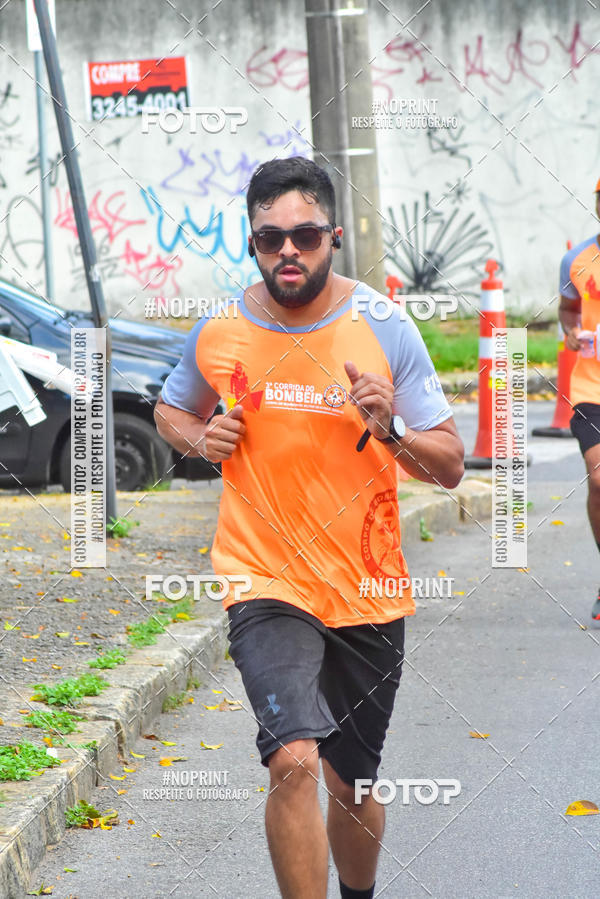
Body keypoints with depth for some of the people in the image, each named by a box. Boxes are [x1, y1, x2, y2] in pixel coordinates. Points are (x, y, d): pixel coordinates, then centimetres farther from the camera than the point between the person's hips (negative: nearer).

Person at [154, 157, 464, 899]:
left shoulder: (383, 328, -6)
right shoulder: (218, 334, -4)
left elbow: (449, 465, -4)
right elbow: (171, 410, 18)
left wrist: (390, 428, -24)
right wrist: (202, 439, -5)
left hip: (368, 592, 1)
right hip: (265, 584, -1)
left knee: (352, 784, 14)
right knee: (295, 760, -24)